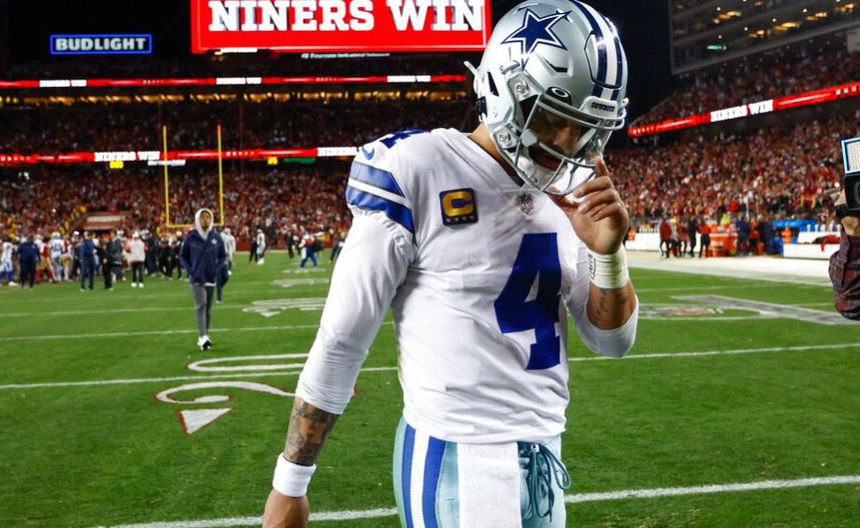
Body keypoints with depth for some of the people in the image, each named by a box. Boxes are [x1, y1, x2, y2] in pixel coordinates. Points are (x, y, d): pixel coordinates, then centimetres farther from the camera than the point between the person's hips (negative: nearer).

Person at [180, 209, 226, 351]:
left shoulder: (216, 238, 2)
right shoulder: (191, 237, -4)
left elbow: (222, 256, 12)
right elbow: (183, 256, 5)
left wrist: (217, 269, -1)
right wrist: (190, 271, -6)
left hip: (211, 278, 4)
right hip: (196, 279, -4)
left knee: (208, 309, 10)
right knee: (201, 306, -17)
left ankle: (203, 337, 22)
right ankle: (203, 337, -25)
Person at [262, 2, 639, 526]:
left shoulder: (568, 190, 4)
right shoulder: (419, 173, -15)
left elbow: (613, 340, 9)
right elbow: (341, 339, -10)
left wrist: (607, 251, -10)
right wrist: (290, 484, -5)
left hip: (544, 453, 6)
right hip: (456, 461, -6)